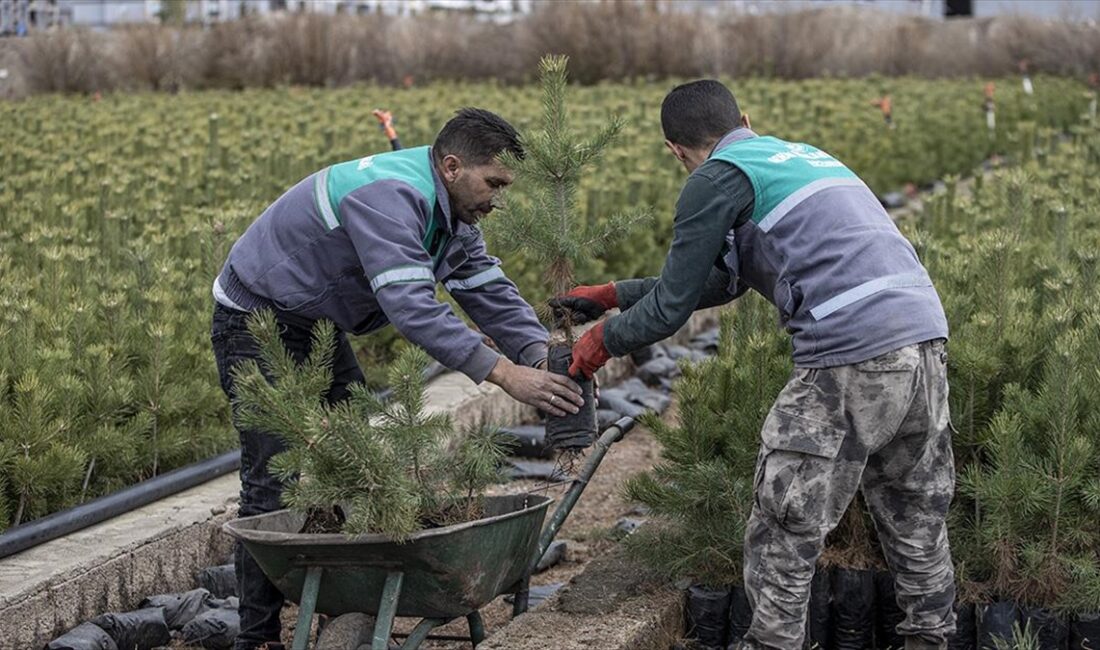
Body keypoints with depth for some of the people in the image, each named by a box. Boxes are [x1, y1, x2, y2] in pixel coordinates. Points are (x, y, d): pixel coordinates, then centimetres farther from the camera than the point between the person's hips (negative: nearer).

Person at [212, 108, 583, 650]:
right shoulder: (389, 197, -32)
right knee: (276, 483, -12)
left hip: (318, 328, 10)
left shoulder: (450, 212, 1)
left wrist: (541, 355, -17)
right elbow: (412, 306, -41)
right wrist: (503, 373, -44)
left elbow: (488, 289, -1)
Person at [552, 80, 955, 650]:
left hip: (852, 357, -8)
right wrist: (613, 295, 38)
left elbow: (673, 307, 4)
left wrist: (604, 340, 23)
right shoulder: (801, 155, 28)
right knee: (915, 518, 20)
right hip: (926, 342, 9)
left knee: (783, 535, 3)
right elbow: (720, 281, 34)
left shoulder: (719, 178, 2)